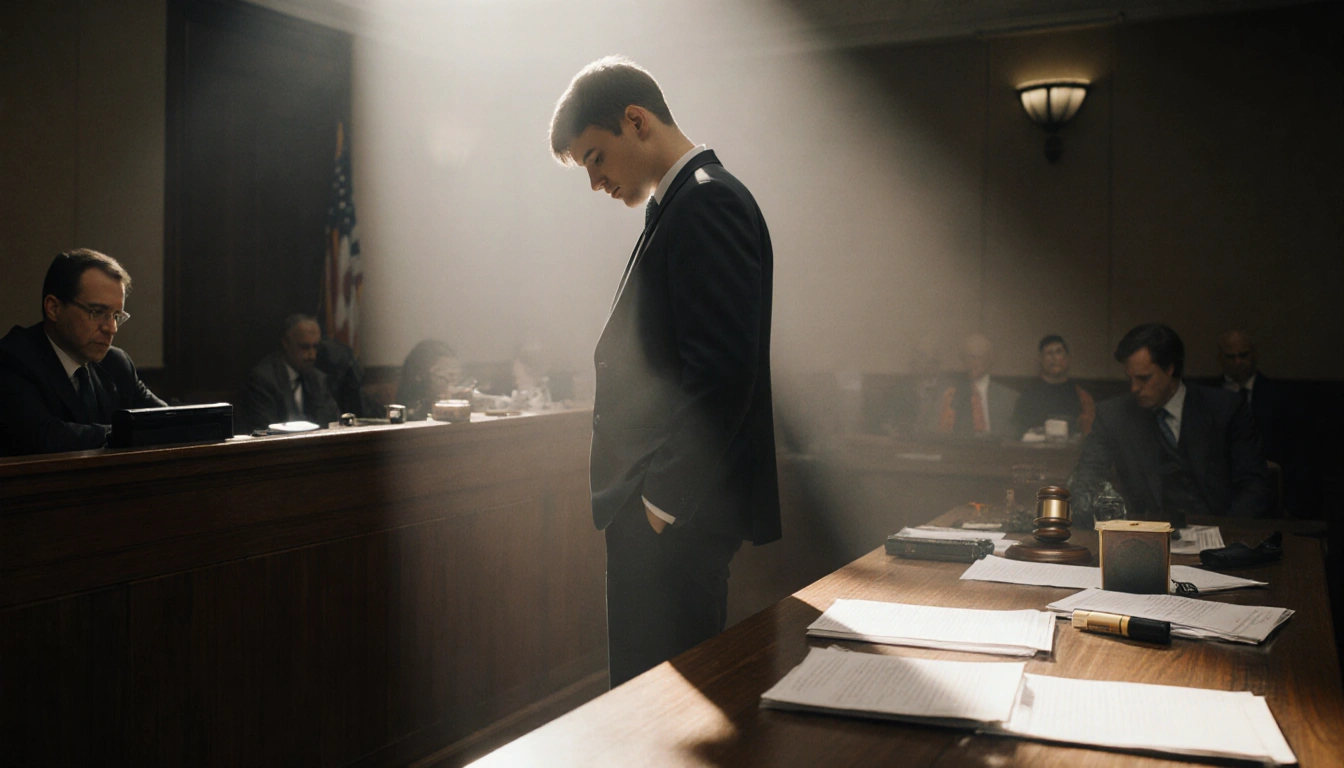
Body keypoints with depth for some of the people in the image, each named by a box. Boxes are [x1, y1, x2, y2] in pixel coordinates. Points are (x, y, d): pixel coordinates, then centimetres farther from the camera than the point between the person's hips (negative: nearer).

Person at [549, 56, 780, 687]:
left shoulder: (705, 202, -12)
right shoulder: (682, 205, 18)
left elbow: (722, 369, -22)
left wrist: (666, 501, -17)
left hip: (675, 515, -10)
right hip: (662, 503, 10)